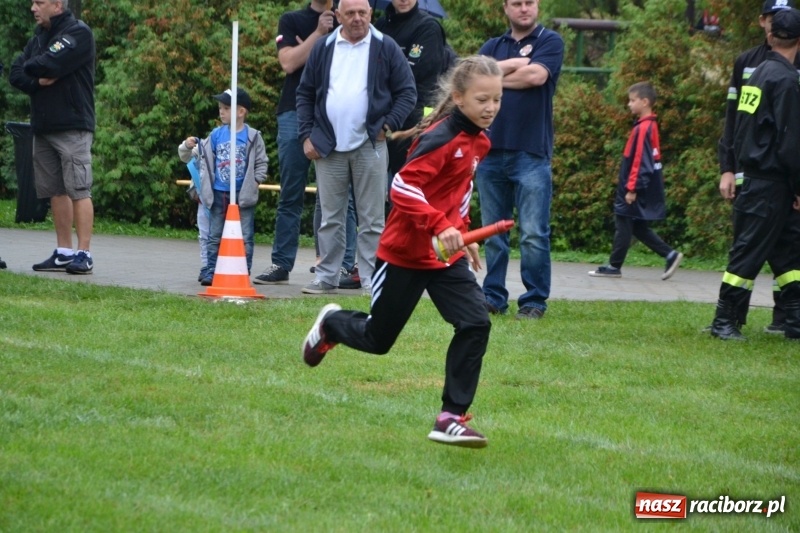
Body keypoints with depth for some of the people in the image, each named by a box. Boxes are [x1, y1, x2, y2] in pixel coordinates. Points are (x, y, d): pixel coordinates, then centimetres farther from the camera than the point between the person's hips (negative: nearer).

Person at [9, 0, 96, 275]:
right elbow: (16, 74, 10)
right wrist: (38, 81, -10)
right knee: (56, 191, 8)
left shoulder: (78, 33, -7)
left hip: (72, 126, -8)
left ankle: (84, 255, -12)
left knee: (78, 190, -10)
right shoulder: (39, 37, 18)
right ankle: (64, 253, 11)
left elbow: (49, 65, -19)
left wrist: (31, 68, 2)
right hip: (43, 126, 8)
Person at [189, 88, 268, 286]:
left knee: (245, 237, 0)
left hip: (243, 195, -3)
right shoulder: (216, 135, 5)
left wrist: (255, 182, -8)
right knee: (214, 236, 7)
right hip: (218, 194, 3)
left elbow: (261, 162, 2)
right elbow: (206, 160, 11)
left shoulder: (252, 137, -4)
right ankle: (211, 271, 11)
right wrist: (204, 184, 3)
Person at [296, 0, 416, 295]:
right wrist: (307, 135, 4)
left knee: (372, 220, 0)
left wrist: (388, 125, -8)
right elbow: (305, 93, 12)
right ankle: (326, 277, 13)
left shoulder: (385, 48, 1)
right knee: (330, 218, 7)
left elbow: (407, 92, 2)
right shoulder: (323, 49, 8)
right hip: (328, 148, 2)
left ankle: (371, 280, 2)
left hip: (370, 147, -2)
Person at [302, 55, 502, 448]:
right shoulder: (441, 139, -22)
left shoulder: (477, 141, 5)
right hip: (406, 253, -7)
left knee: (475, 324, -13)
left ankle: (452, 418, -6)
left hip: (447, 255, 7)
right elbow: (402, 186, -29)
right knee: (377, 339, 10)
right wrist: (440, 226, -36)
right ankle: (330, 325, 45)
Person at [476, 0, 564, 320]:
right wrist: (514, 64, -9)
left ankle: (535, 300, 0)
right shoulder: (492, 47, 16)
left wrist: (496, 76, 0)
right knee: (492, 232, 7)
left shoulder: (549, 42, 3)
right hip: (491, 150, 4)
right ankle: (493, 297, 12)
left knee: (534, 234, -5)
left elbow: (536, 76, -13)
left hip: (531, 153, -4)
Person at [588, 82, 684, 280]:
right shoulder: (650, 126, 12)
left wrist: (632, 188, -20)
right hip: (649, 188, 9)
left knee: (623, 225, -1)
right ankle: (670, 255, 10)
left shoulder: (642, 128, -17)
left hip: (637, 191, -9)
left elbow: (639, 161, -21)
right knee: (638, 227, 14)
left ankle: (614, 267, 5)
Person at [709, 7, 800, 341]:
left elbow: (739, 133, 17)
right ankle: (724, 322, -1)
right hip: (771, 183, -9)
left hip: (754, 174, 9)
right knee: (749, 251, -4)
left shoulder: (758, 74, 12)